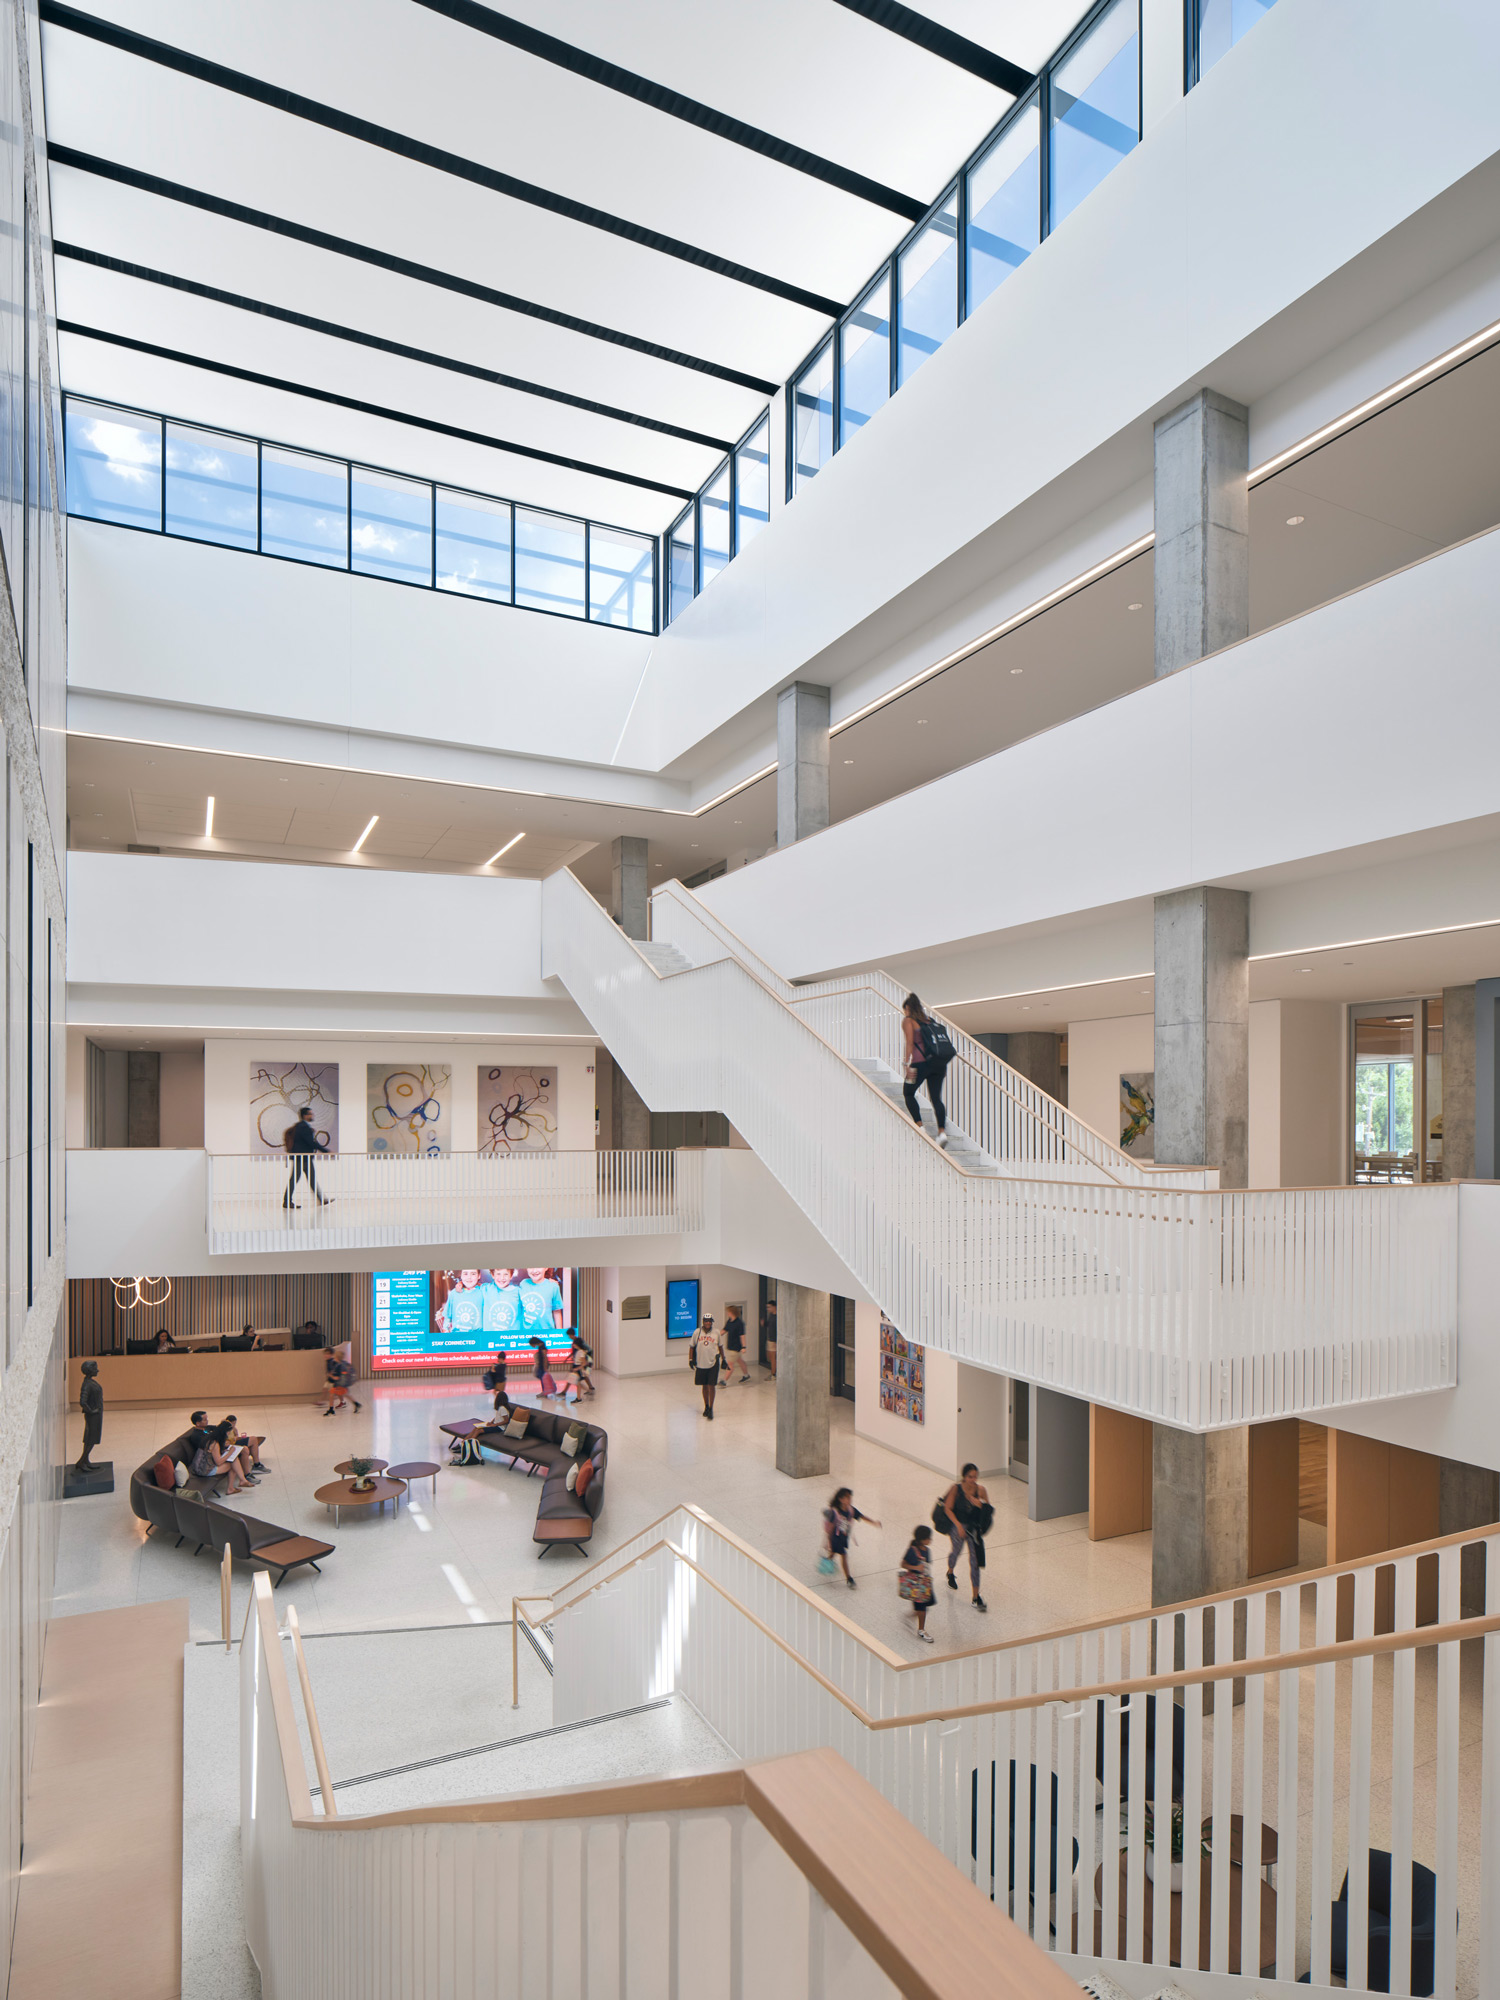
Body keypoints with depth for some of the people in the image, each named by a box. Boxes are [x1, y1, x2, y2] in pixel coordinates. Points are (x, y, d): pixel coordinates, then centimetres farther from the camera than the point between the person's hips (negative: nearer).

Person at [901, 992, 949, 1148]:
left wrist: (908, 1064, -11)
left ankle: (919, 1126, 1)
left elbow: (910, 1044, -8)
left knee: (908, 1092, 13)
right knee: (936, 1097, 5)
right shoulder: (928, 1019, 21)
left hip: (922, 1062, -5)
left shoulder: (908, 1020, 3)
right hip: (939, 1063, 6)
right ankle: (942, 1131, -11)